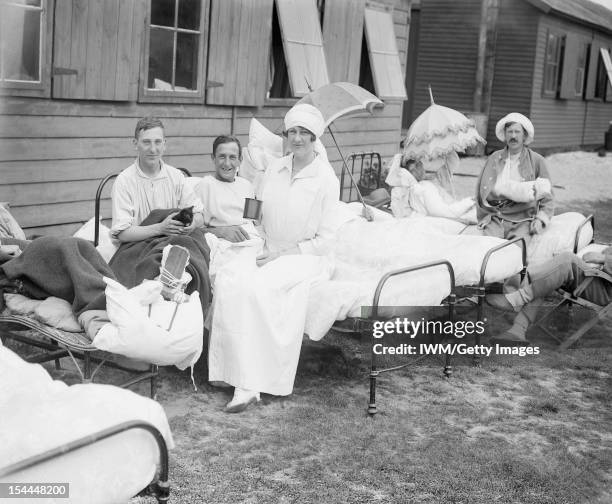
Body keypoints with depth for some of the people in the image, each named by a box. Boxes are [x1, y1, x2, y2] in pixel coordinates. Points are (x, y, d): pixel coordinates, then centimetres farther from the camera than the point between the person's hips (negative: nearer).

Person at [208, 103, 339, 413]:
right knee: (228, 278, -27)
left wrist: (282, 253, -12)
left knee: (256, 286, -33)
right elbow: (258, 216, 18)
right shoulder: (274, 169, 12)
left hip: (304, 257, -5)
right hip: (267, 251, 5)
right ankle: (246, 380, -27)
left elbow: (325, 238, -5)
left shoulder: (326, 178, -4)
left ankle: (248, 385, -27)